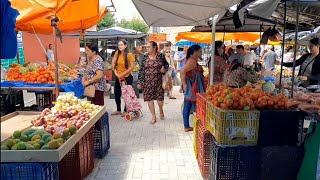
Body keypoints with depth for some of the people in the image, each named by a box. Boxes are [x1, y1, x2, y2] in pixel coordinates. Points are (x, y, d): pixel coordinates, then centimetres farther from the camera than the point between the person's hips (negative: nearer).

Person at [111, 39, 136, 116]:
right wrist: (115, 73, -6)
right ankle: (118, 110, 27)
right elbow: (113, 63, 5)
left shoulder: (129, 54, -14)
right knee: (117, 94, 10)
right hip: (118, 77, 5)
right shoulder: (117, 53, -2)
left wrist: (122, 74, -15)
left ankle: (125, 111, 22)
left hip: (127, 77, -5)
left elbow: (132, 66, -15)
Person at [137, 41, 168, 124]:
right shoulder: (145, 57, 2)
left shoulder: (160, 56, -1)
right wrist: (139, 82, -1)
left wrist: (164, 69, -10)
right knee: (149, 98, 2)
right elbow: (141, 70, 3)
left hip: (158, 81, -1)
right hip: (148, 82, 2)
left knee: (160, 98, -2)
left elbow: (166, 64, 13)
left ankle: (161, 110, 33)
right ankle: (154, 117, 17)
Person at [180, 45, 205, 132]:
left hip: (193, 88, 10)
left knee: (187, 107, 11)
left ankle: (186, 126, 18)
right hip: (193, 88, -10)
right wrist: (184, 84, -19)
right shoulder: (192, 60, -15)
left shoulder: (193, 60, 16)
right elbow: (182, 72, -25)